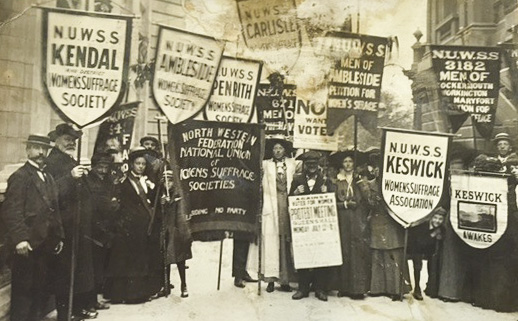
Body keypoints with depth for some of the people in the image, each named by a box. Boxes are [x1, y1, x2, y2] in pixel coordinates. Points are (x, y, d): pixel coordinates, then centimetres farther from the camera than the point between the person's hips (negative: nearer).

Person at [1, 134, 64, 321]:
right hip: (28, 246, -7)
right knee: (23, 292, 1)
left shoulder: (48, 178, 17)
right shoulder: (20, 176, -8)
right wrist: (19, 239, -24)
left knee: (41, 290, 13)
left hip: (46, 245, 7)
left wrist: (59, 237, 12)